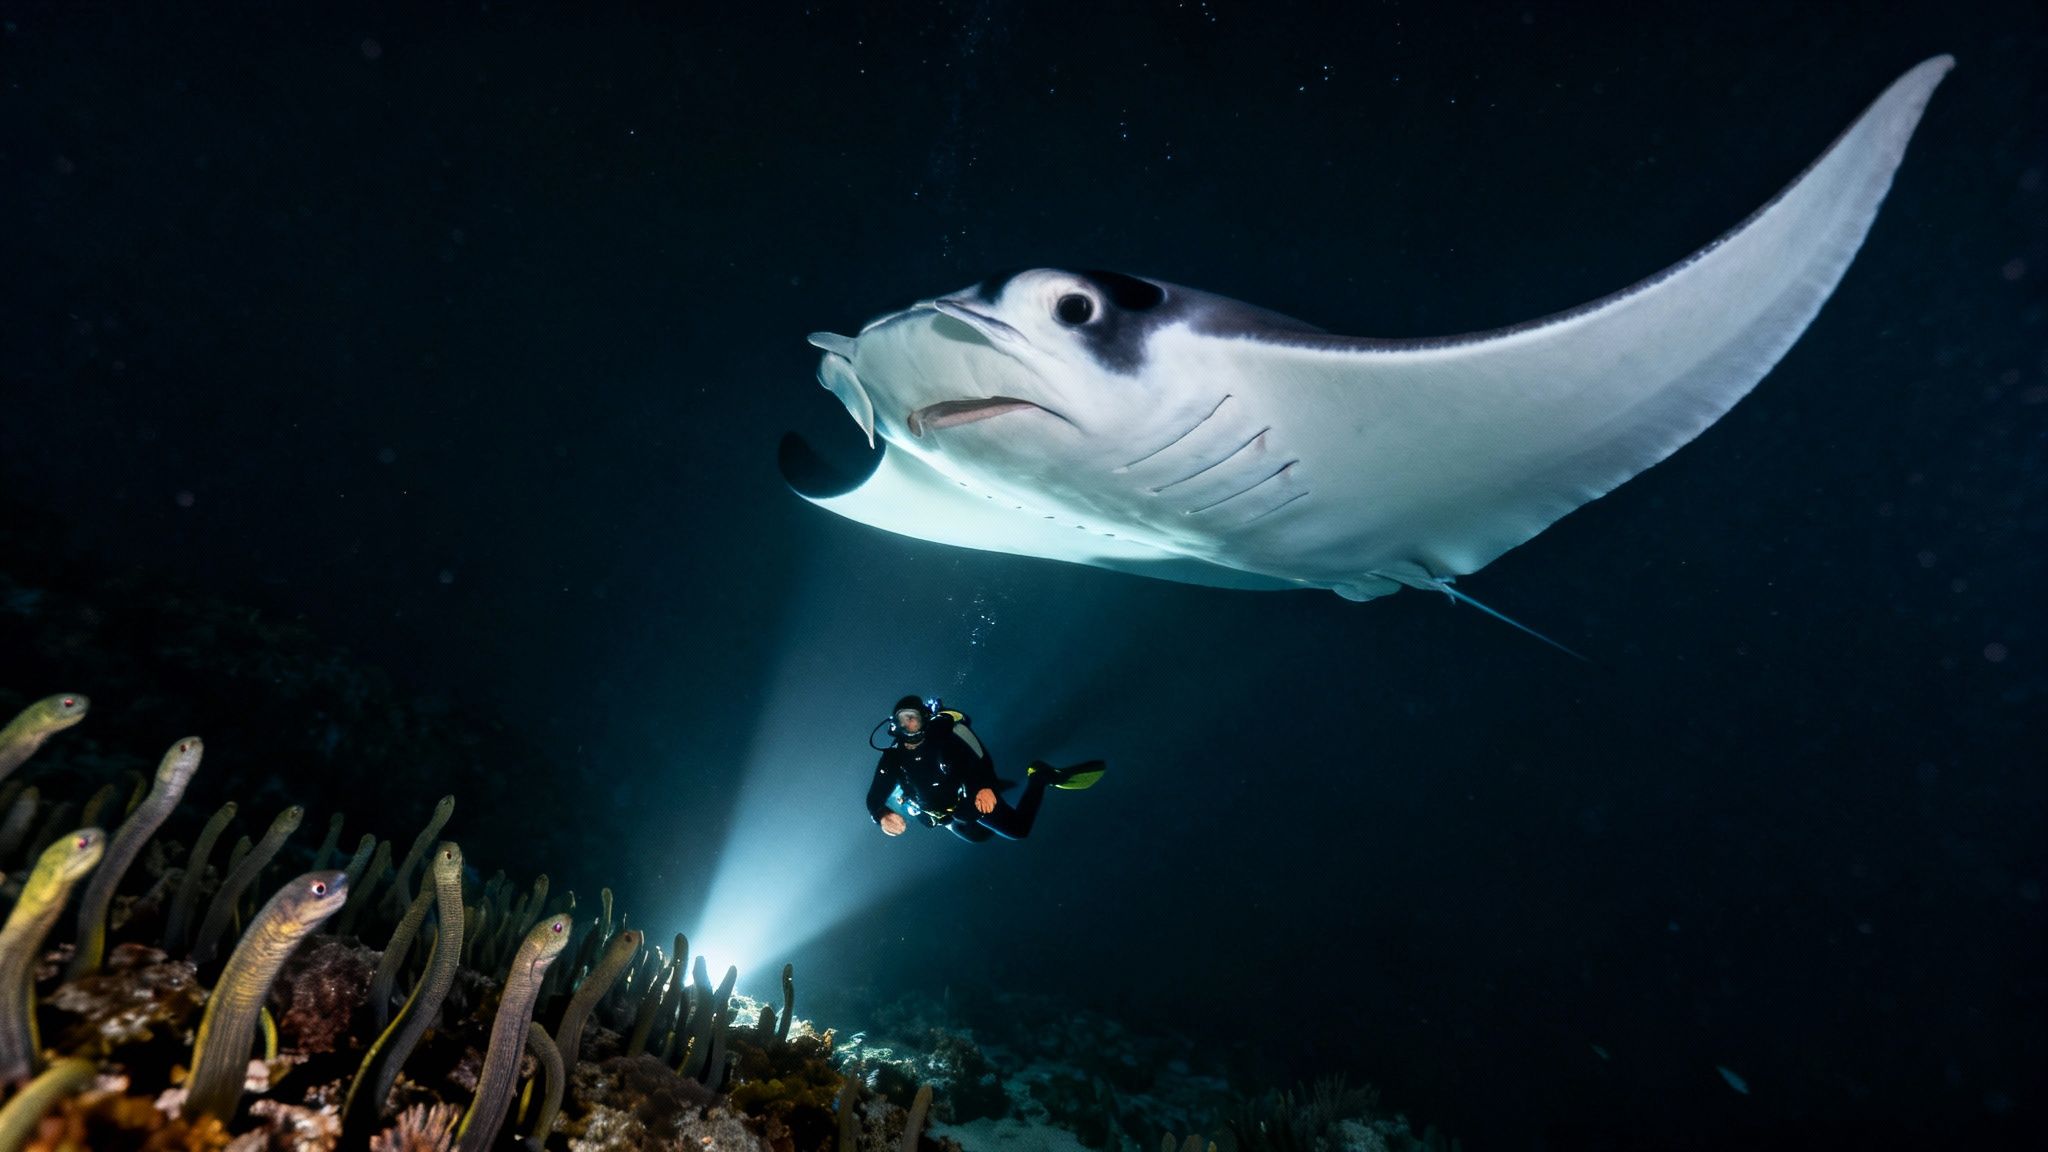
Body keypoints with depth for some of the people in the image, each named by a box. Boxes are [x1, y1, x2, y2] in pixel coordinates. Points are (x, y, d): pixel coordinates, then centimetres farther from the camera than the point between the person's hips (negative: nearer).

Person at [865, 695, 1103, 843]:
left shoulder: (941, 735, -24)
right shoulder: (892, 759, -13)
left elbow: (980, 758, -34)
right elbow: (874, 798, -18)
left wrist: (984, 787, -55)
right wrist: (883, 817, -44)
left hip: (974, 797, -5)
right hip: (949, 817, 5)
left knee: (1019, 829, -14)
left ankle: (1041, 777, 6)